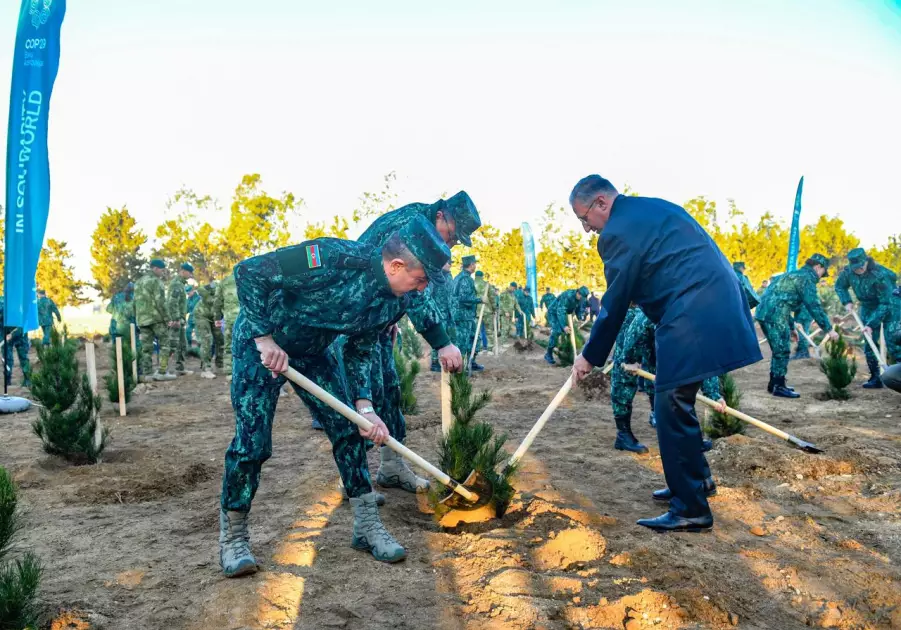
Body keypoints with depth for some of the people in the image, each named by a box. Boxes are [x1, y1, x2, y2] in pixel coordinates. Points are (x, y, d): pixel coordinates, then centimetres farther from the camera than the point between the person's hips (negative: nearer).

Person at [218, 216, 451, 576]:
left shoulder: (397, 301, -14)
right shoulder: (334, 259, -36)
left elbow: (362, 349, -1)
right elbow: (248, 272, -29)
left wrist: (364, 406, -13)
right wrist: (265, 338, -29)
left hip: (315, 352, 6)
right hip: (260, 344, -6)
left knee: (348, 429, 1)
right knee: (252, 442, -8)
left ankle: (367, 525, 15)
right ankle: (233, 537, 13)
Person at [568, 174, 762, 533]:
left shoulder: (617, 232, -8)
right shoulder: (655, 207, 21)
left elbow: (615, 303, -5)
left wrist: (590, 356, 6)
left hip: (693, 318, -10)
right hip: (719, 306, 10)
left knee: (672, 408, -5)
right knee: (677, 403, 20)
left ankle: (690, 510, 2)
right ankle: (692, 482, 33)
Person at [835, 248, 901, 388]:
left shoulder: (880, 275, -33)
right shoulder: (848, 272, -16)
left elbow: (886, 303, -30)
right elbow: (839, 286, 7)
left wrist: (872, 324, -33)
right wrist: (847, 302, -9)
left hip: (889, 307, -5)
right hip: (868, 307, 6)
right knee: (869, 343, 5)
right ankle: (875, 378, 13)